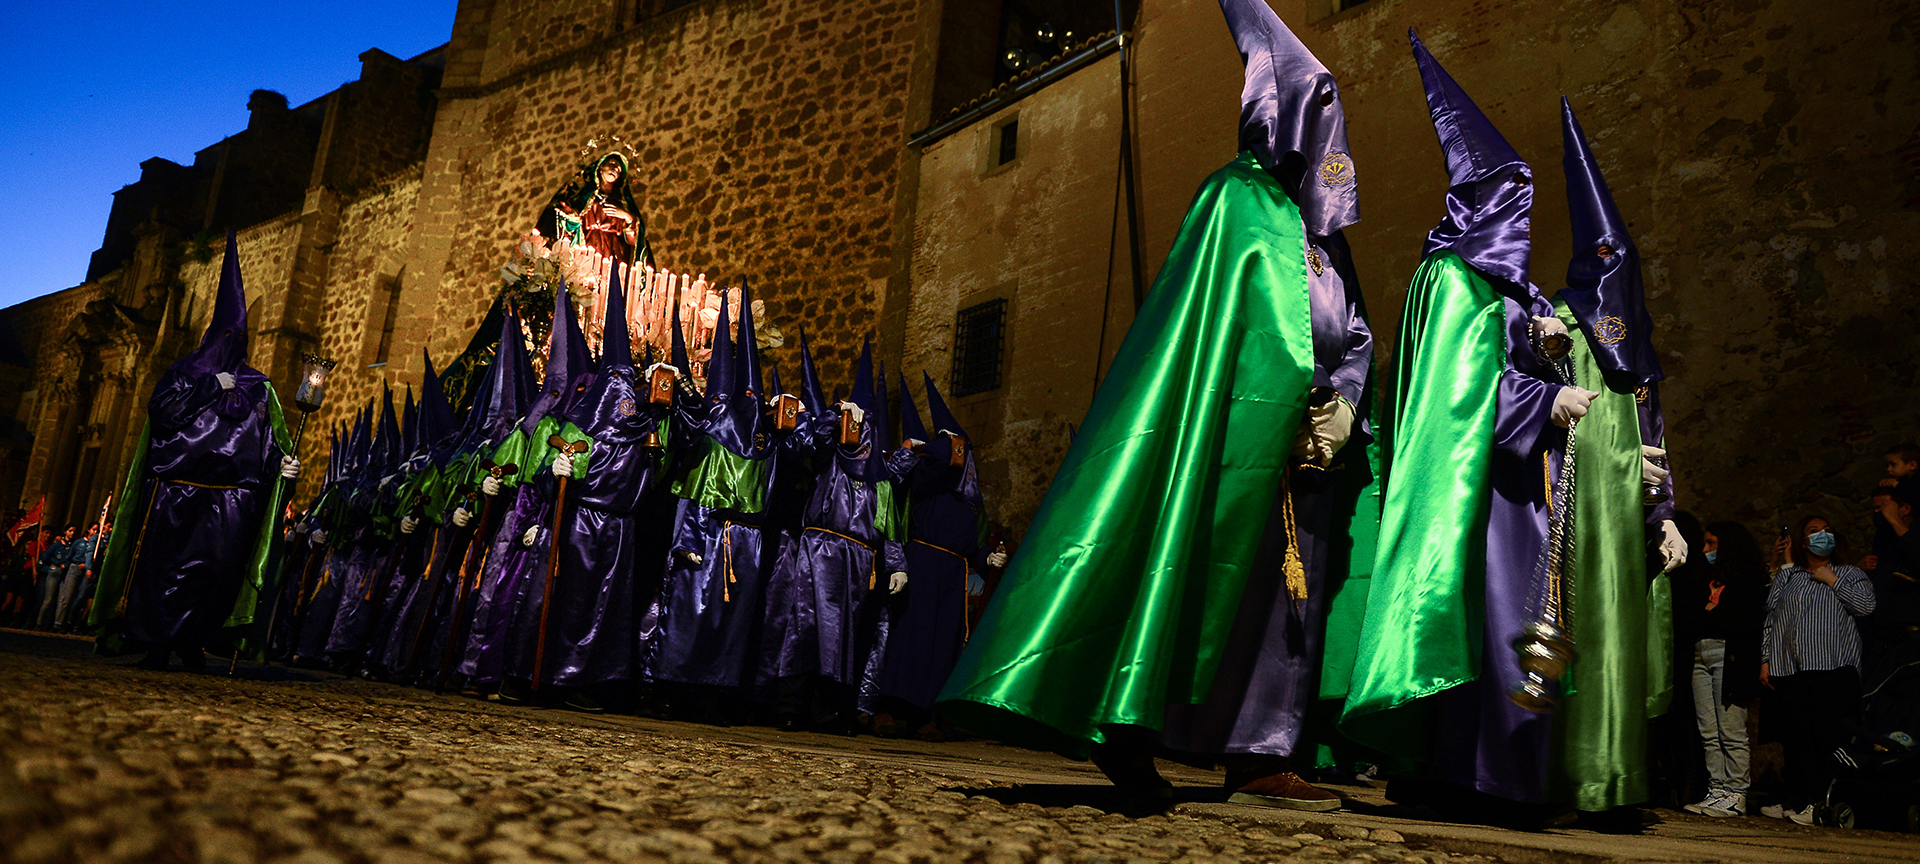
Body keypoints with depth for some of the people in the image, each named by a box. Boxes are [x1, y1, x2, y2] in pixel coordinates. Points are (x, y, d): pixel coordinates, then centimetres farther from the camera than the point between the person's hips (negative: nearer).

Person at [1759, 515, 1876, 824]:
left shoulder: (1850, 575, 13)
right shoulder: (1786, 578, 19)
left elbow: (1866, 606, -6)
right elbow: (1770, 619, 16)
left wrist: (1832, 580, -2)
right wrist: (1766, 660, 9)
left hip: (1832, 668, -3)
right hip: (1790, 669, 3)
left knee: (1826, 737, -9)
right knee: (1796, 738, 0)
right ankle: (1797, 801, 6)